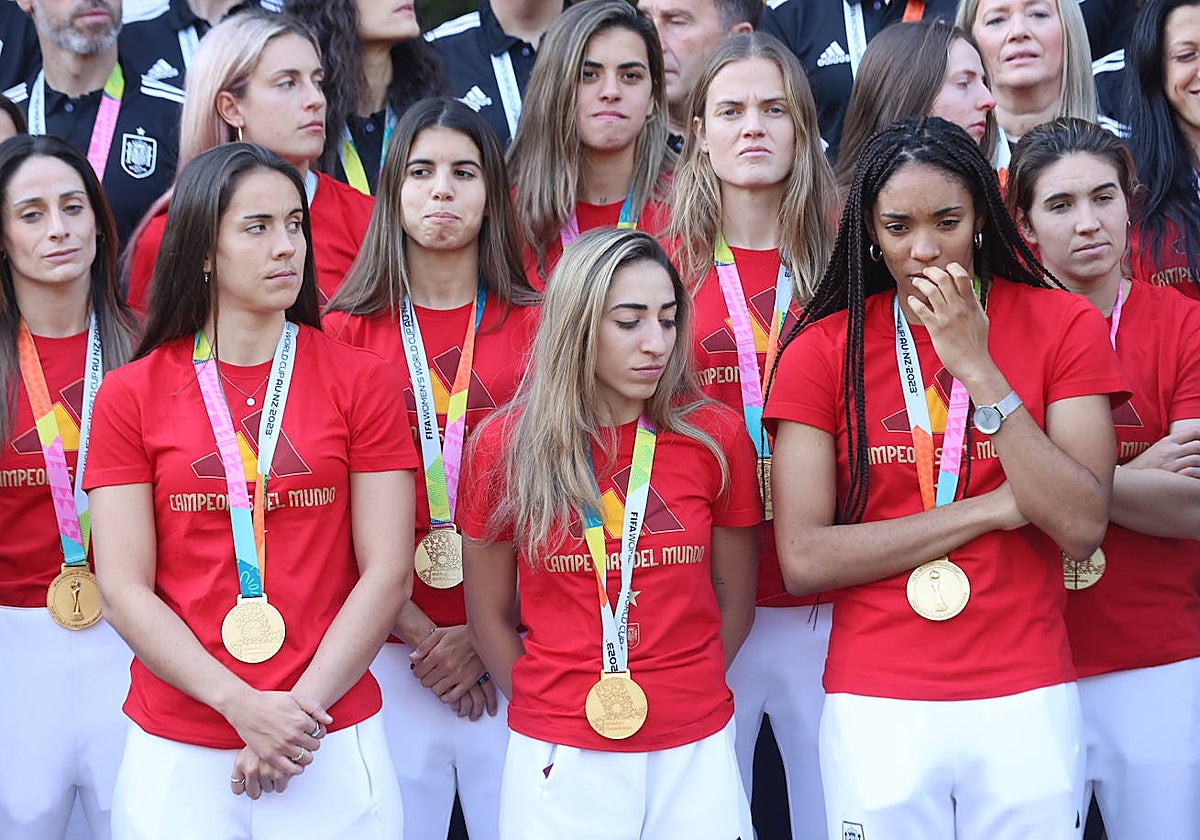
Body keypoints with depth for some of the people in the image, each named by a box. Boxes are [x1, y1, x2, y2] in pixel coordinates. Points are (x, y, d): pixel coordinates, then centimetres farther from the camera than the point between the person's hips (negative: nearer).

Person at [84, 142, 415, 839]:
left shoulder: (362, 381, 2)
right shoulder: (130, 396, 2)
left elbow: (387, 573, -2)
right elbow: (125, 588, -4)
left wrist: (300, 710, -11)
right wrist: (242, 706, -14)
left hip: (334, 747, 0)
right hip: (176, 749, 0)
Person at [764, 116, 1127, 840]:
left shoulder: (1063, 326, 0)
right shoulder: (824, 348, -1)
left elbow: (1082, 527, -11)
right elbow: (803, 560, -9)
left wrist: (976, 367, -15)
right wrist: (994, 508, -11)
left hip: (1028, 702, 0)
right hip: (875, 707, 0)